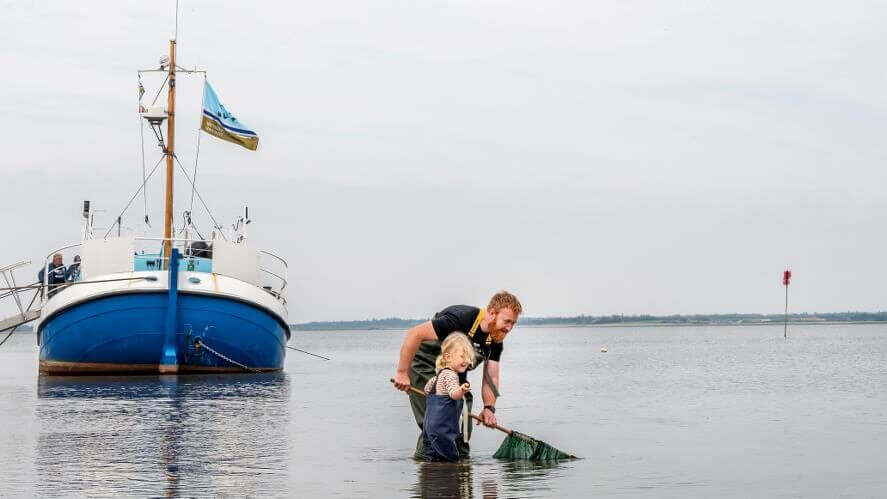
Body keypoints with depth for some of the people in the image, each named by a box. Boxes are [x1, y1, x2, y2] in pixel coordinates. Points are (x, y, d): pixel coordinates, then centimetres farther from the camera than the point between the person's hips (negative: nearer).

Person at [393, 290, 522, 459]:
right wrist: (402, 372, -33)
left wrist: (489, 407, -25)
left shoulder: (496, 341, -9)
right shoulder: (462, 318, -33)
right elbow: (415, 334, -34)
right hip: (424, 367, -8)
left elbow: (491, 377, -6)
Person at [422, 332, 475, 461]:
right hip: (442, 426, -10)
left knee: (433, 459, 12)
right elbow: (453, 393, -30)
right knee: (450, 459, -12)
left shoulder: (440, 374, 18)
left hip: (430, 425, 10)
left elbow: (427, 389, 28)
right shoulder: (450, 375, -13)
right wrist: (461, 390, -49)